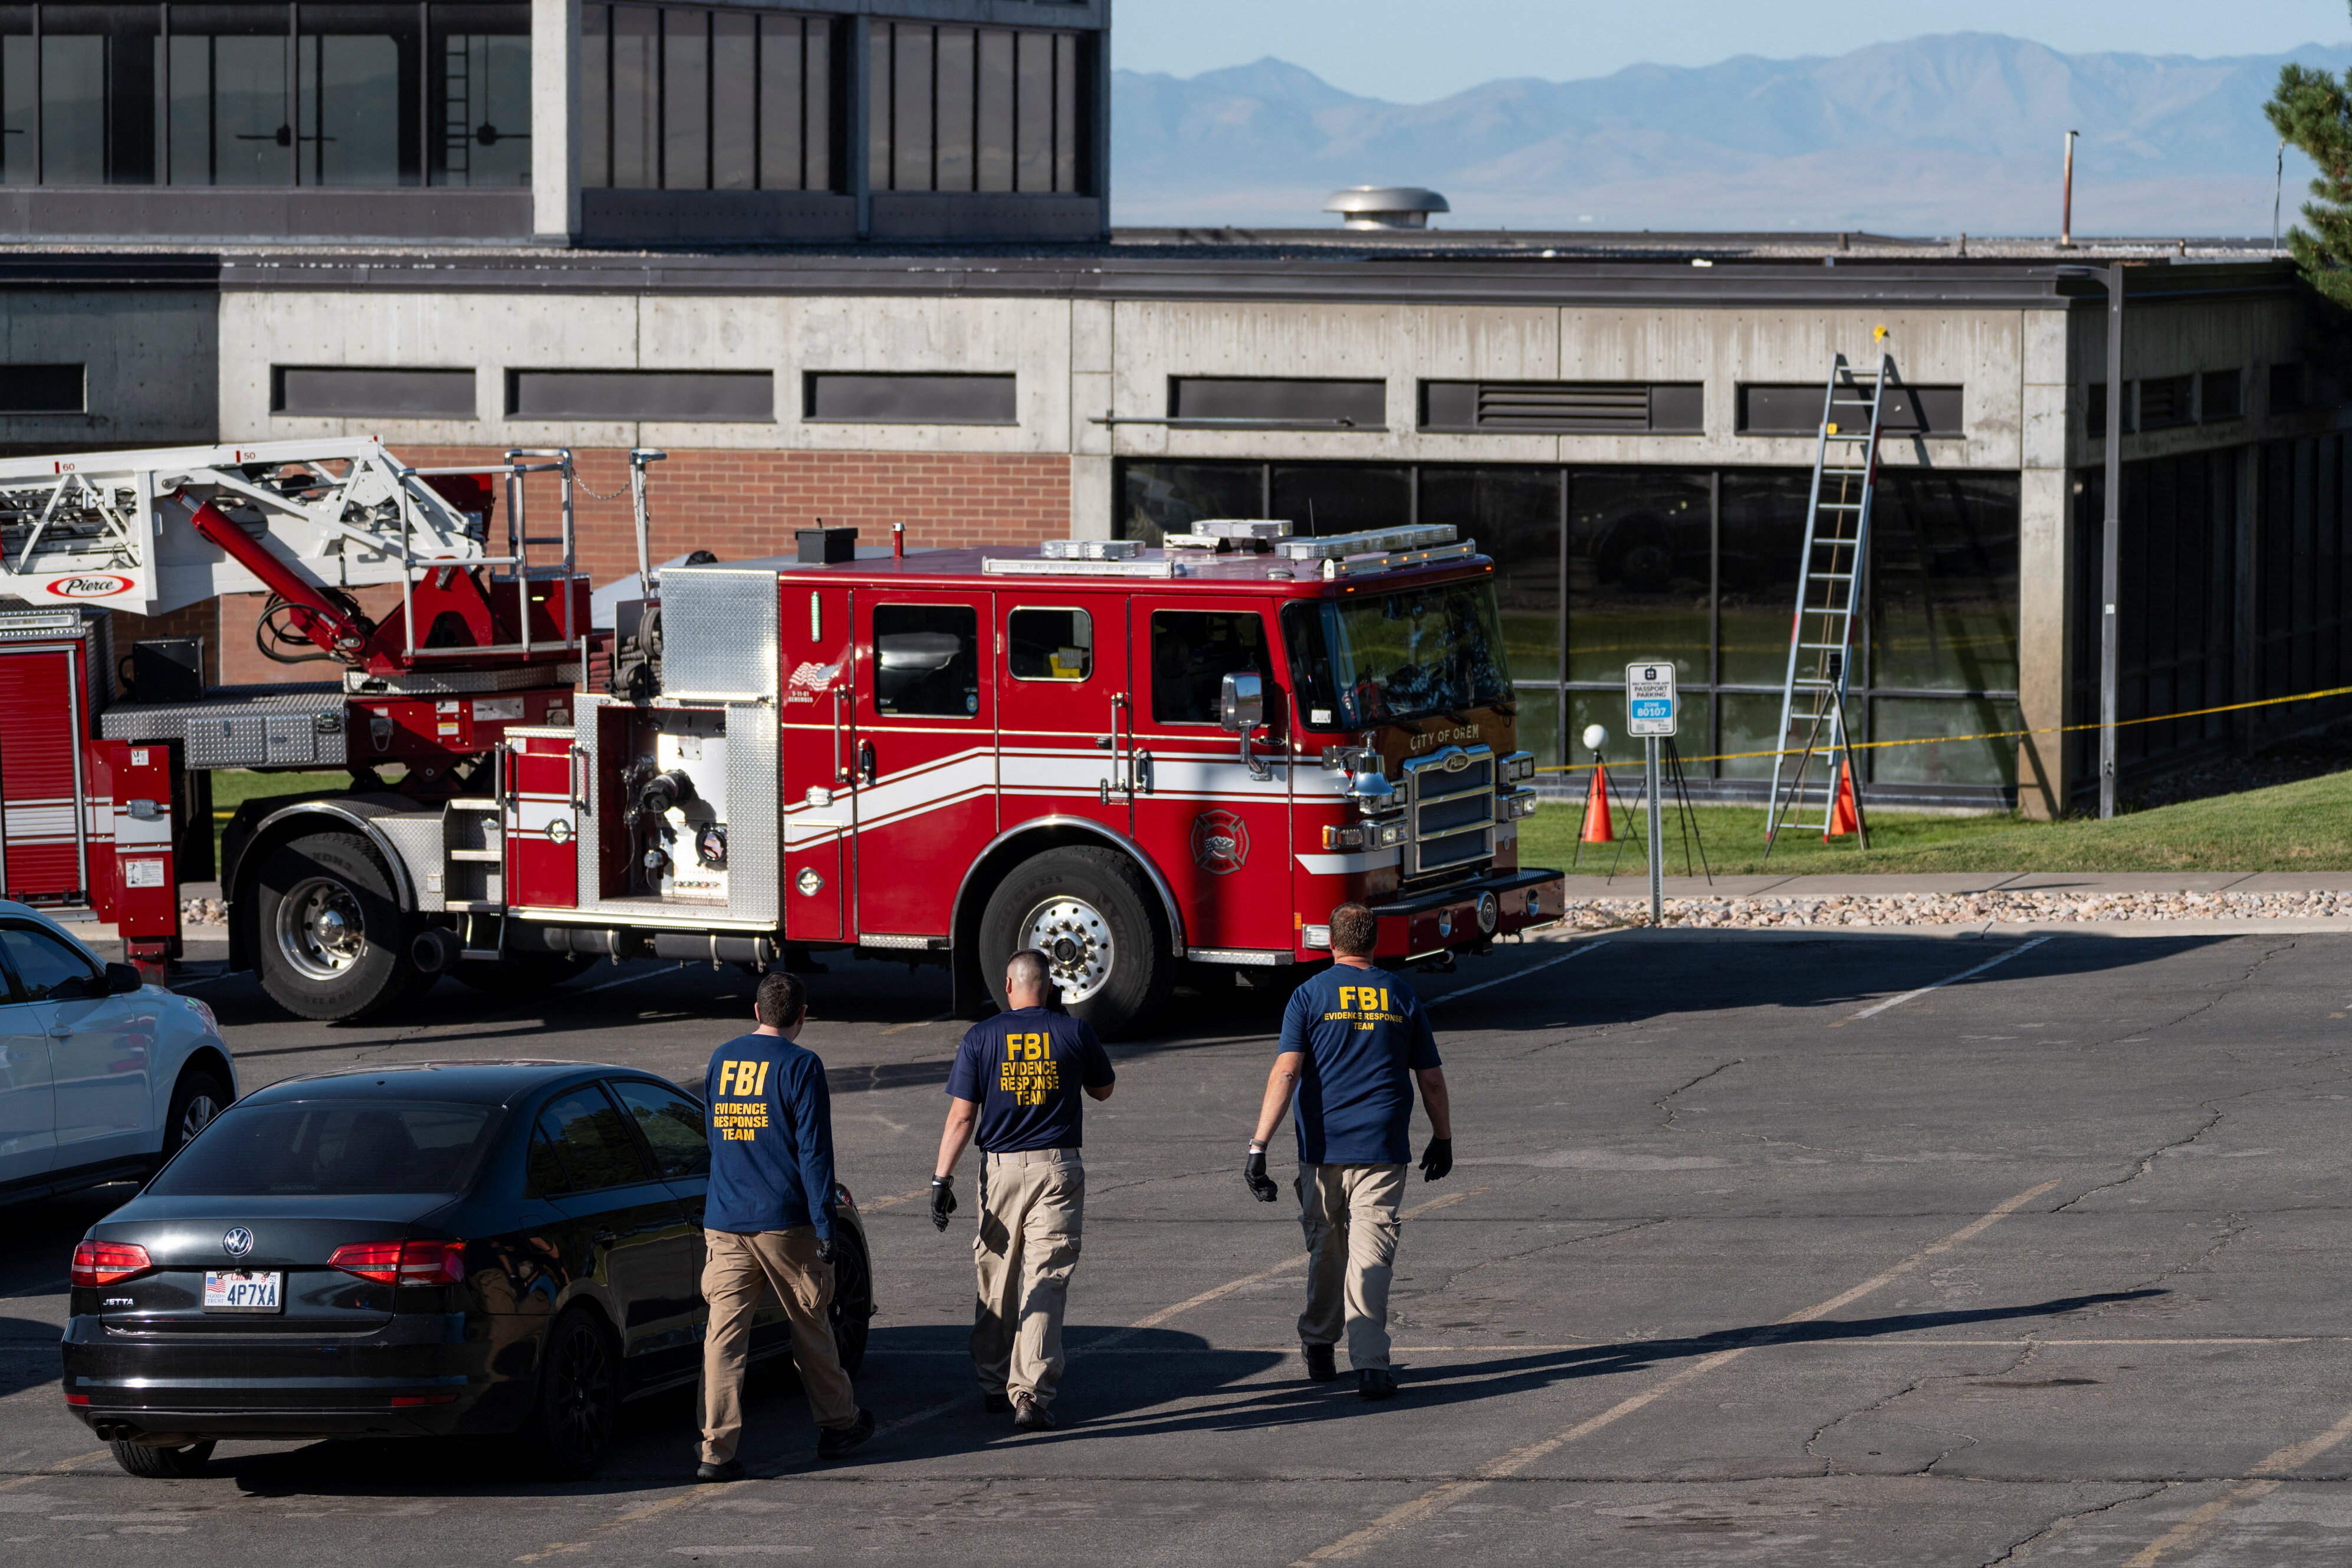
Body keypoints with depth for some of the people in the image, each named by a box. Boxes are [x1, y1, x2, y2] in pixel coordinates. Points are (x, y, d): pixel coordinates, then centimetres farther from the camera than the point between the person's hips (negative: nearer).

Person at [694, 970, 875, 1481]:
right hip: (784, 1223, -4)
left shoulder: (720, 1061, 9)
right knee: (811, 1326, 13)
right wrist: (825, 1227, -10)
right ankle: (837, 1425, 29)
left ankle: (717, 1451, -8)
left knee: (724, 1334, -1)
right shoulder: (800, 1067, -9)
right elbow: (814, 1152, -12)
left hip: (724, 1223, 4)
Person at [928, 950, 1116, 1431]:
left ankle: (994, 1386, 27)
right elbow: (1103, 1090, 16)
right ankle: (1032, 1396, -14)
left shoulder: (980, 1038, -2)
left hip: (1000, 1169, 1)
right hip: (1057, 1168, -1)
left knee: (995, 1283, 15)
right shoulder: (1074, 1033, -2)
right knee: (1045, 1284, -4)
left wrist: (942, 1179, -1)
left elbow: (961, 1116, -4)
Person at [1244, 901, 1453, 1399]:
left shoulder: (1310, 995, -1)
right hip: (1383, 1148, 0)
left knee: (1325, 1245, 17)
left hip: (1323, 1145, 0)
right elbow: (1431, 1080, 9)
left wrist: (1259, 1146, -14)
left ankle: (1319, 1348, 32)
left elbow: (1285, 1073, -11)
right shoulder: (1401, 996, 5)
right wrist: (1443, 1139, 23)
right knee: (1371, 1248, -4)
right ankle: (1370, 1364, -16)